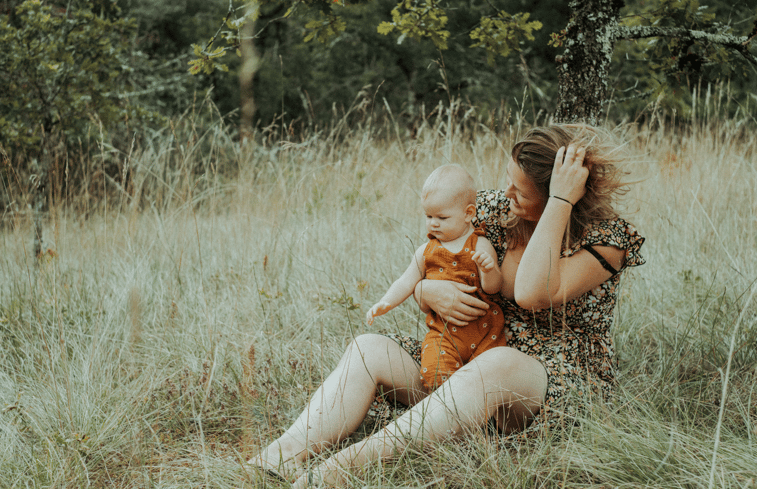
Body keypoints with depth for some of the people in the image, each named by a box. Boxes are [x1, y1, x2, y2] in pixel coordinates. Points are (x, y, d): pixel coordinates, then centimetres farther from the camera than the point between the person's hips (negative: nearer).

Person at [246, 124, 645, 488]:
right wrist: (429, 293, -15)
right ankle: (287, 453, -35)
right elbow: (419, 281, 10)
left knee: (497, 364, -40)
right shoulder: (494, 210, 3)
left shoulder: (607, 237, -12)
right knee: (368, 349, -13)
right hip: (471, 363, 6)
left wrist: (561, 201, -29)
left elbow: (533, 294, -31)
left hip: (563, 382, -6)